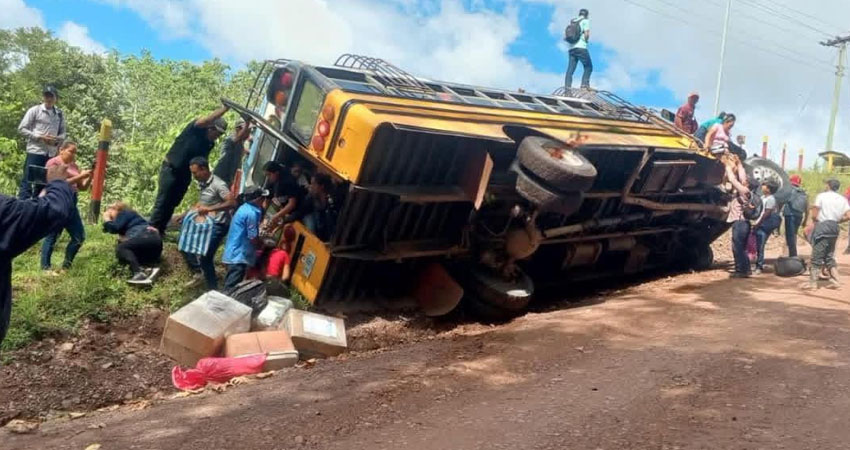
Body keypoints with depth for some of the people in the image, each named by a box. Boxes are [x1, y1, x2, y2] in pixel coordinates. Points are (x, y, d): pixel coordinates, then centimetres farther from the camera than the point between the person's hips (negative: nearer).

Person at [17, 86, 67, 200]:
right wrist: (39, 137, -13)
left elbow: (63, 133, 16)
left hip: (51, 153, 4)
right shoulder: (34, 110, 0)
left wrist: (56, 139, -7)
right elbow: (21, 129, -1)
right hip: (35, 151, -4)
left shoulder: (59, 114, 10)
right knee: (27, 181, -7)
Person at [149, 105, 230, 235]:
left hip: (185, 173, 7)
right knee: (162, 201, -7)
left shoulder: (209, 144, 4)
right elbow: (207, 120, -35)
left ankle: (160, 230, 16)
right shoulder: (195, 129, -15)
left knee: (172, 203, 8)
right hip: (171, 169, -7)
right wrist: (225, 108, -39)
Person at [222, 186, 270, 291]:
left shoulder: (245, 208, 9)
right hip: (239, 255, -10)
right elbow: (253, 238, -16)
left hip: (235, 252, 10)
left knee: (231, 286, 18)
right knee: (231, 288, -4)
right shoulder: (251, 213, -21)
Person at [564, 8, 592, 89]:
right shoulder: (585, 21, 3)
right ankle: (584, 84, -14)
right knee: (588, 67, 1)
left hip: (571, 48, 6)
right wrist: (586, 40, 7)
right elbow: (586, 34, -10)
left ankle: (567, 86, -11)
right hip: (581, 47, -6)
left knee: (570, 69, -1)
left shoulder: (572, 22, 23)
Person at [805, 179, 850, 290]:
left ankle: (813, 282, -5)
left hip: (822, 226, -6)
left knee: (817, 256, -4)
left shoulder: (821, 196, -4)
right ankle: (835, 280, 13)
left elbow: (814, 215, -10)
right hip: (834, 228, 6)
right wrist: (837, 220, 14)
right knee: (829, 256, 18)